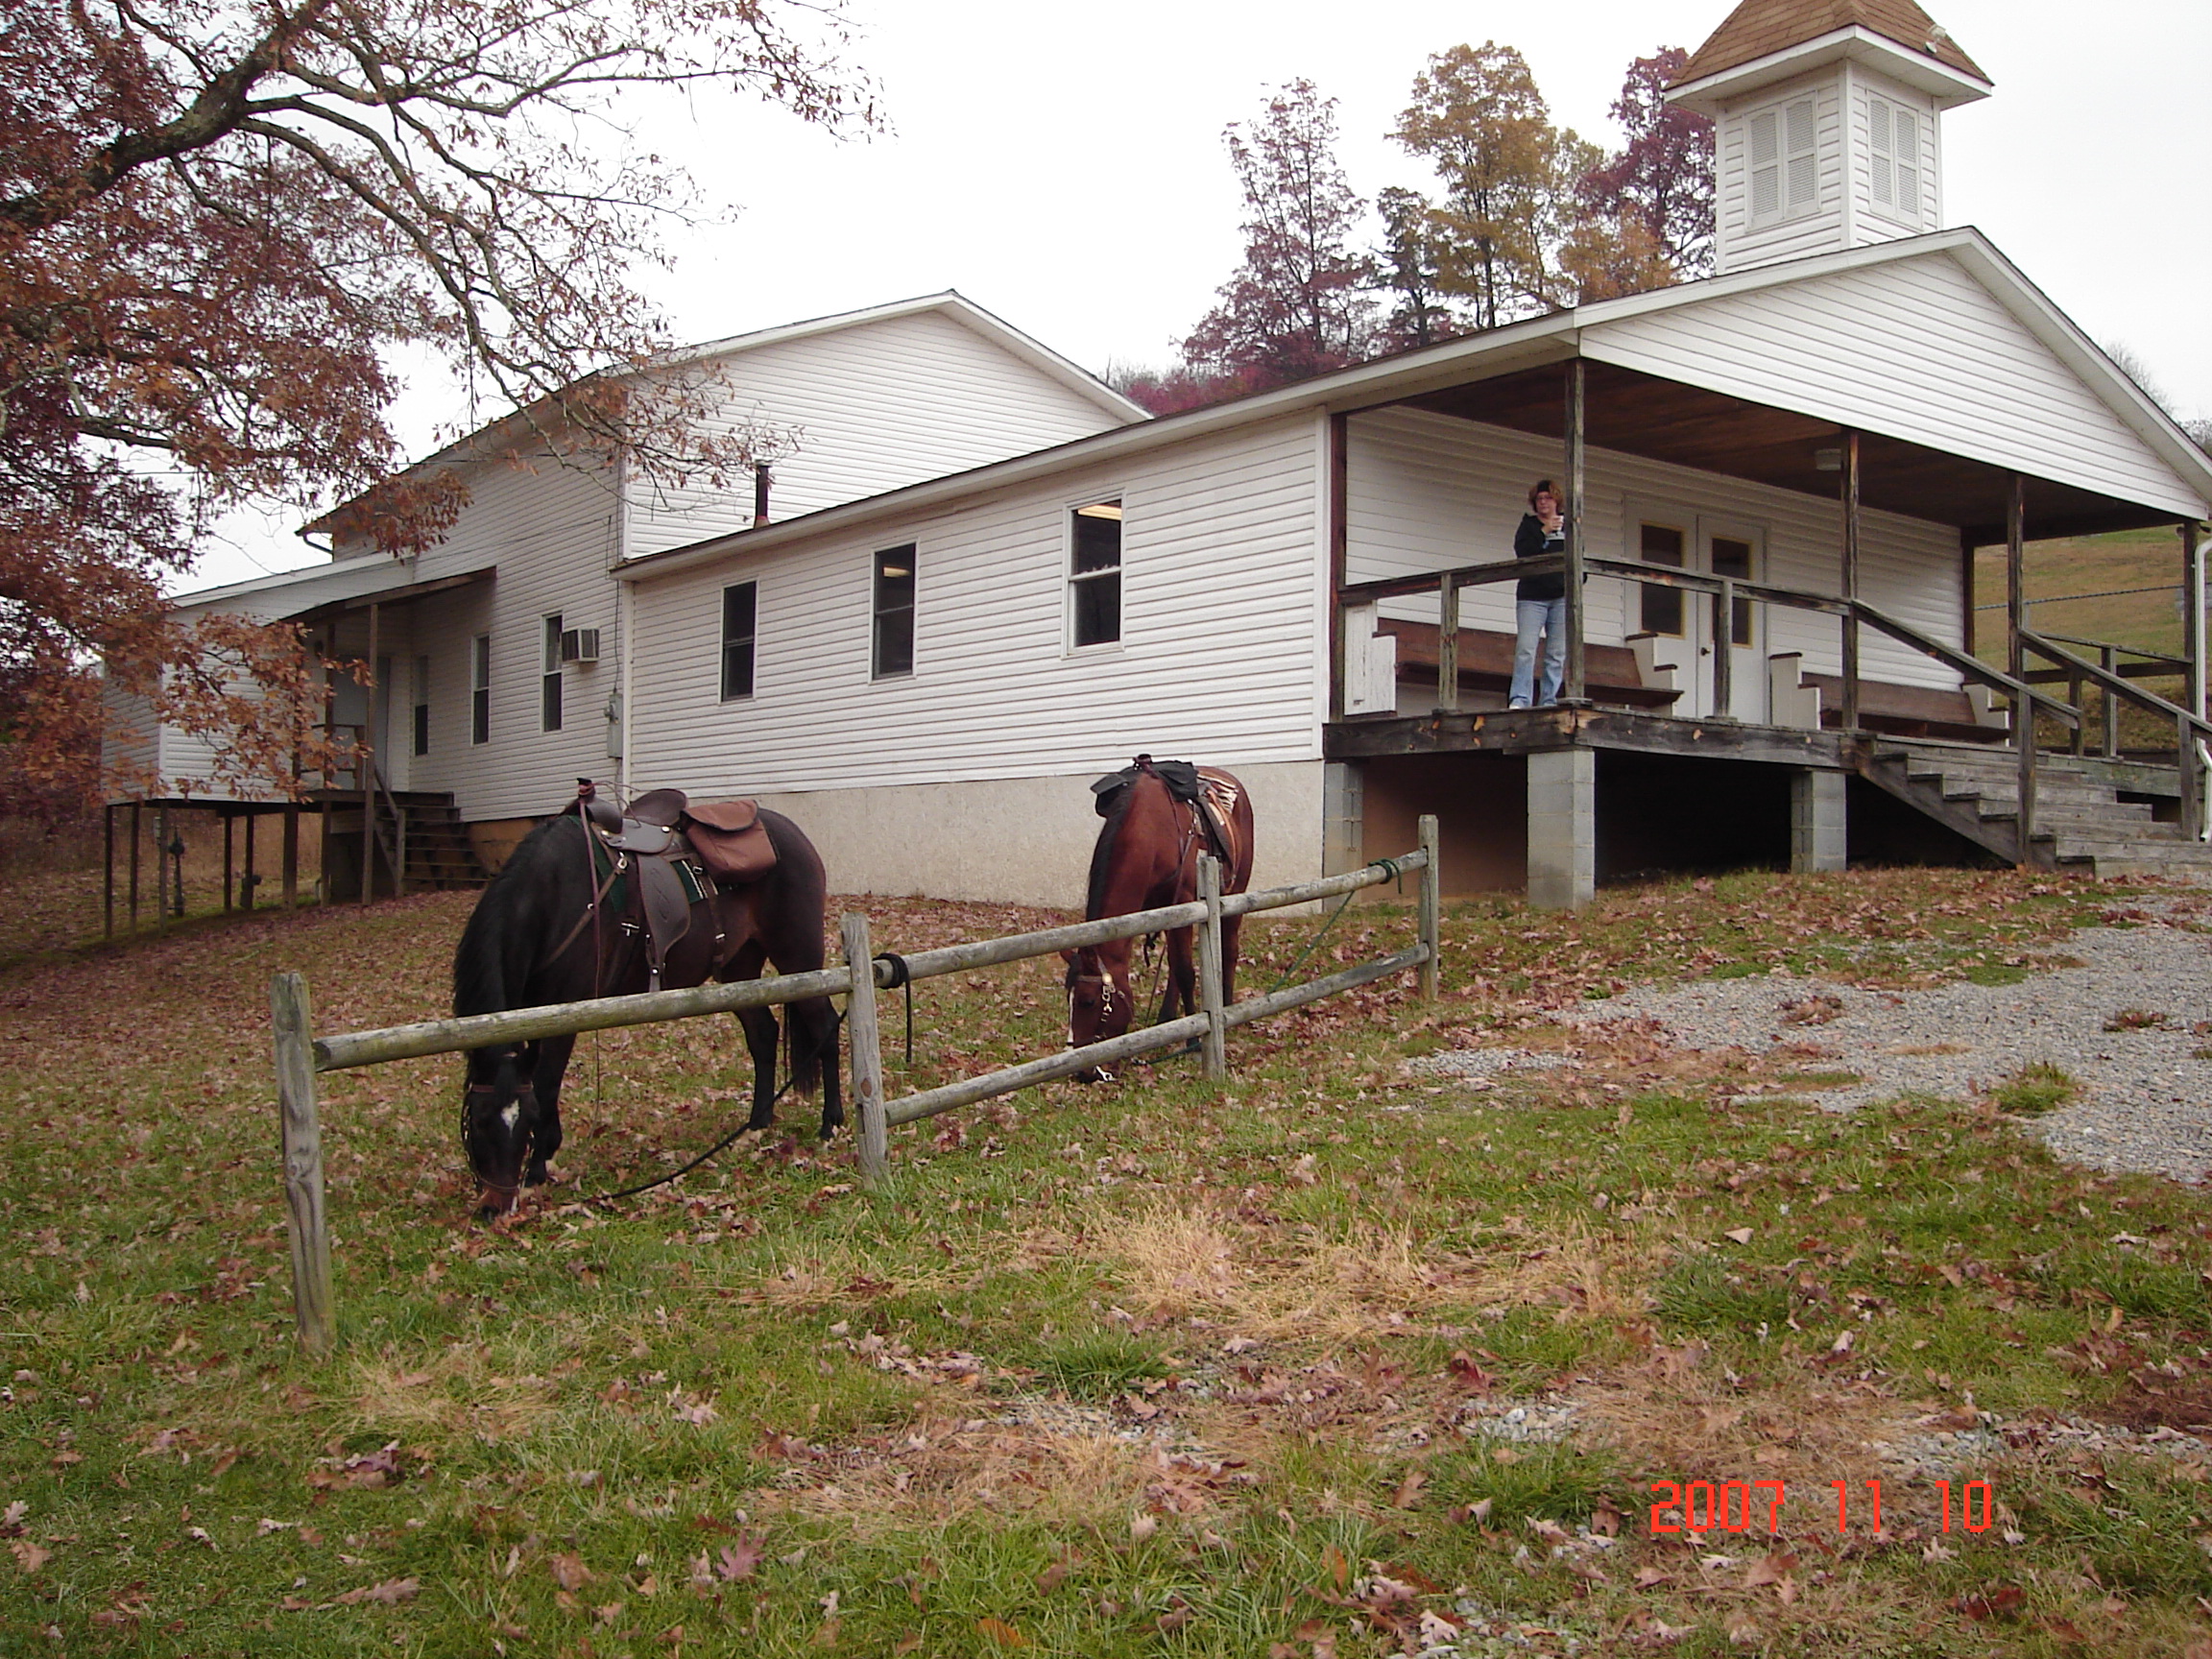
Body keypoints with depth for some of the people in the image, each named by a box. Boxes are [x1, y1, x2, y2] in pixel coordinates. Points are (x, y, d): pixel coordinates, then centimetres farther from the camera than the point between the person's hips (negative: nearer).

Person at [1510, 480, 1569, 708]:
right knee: (1525, 648, -14)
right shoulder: (1529, 525, 12)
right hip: (1532, 597, -2)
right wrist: (1544, 533, -15)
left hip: (1562, 597, 2)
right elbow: (1522, 552, -6)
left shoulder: (1568, 525, 18)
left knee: (1558, 653, -3)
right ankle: (1519, 700, -18)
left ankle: (1548, 702, -2)